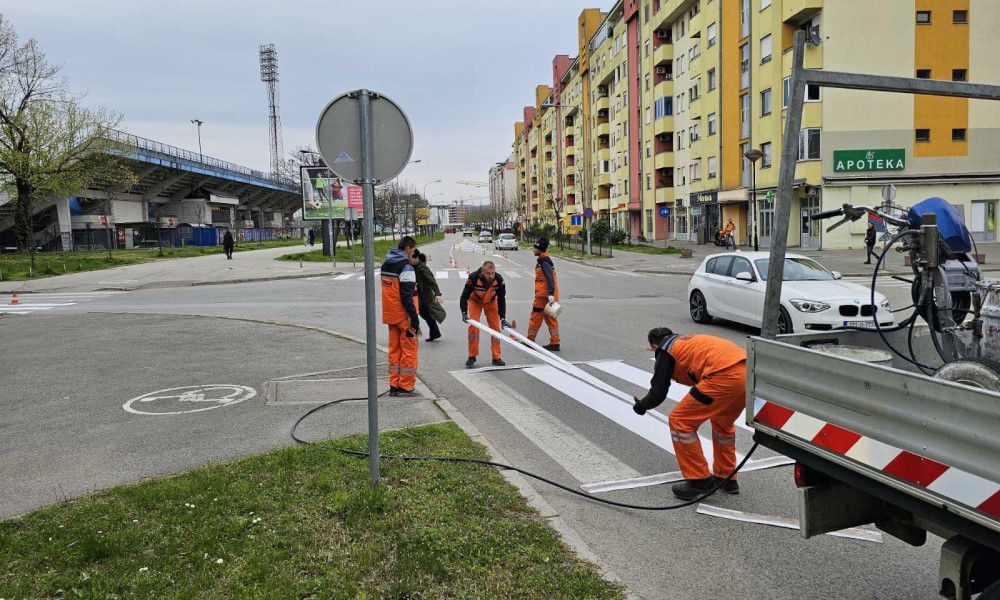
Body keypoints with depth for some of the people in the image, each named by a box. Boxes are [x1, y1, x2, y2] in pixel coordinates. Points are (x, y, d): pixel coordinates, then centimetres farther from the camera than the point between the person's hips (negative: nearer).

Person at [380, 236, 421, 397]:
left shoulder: (386, 265, 10)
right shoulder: (406, 267, -16)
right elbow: (407, 296, -20)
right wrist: (414, 320, -19)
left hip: (391, 315, 8)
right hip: (404, 316, -8)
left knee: (394, 349, 14)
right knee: (409, 350, 2)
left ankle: (394, 386, 19)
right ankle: (406, 387, 6)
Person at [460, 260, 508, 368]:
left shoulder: (499, 280, -31)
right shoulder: (473, 277, -37)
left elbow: (501, 300, -20)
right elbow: (464, 296, -27)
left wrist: (502, 318, -24)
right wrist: (464, 312, -39)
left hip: (491, 302, 2)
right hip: (475, 301, -2)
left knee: (496, 328, -4)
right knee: (473, 327, -11)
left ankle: (496, 358, 5)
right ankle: (472, 357, 2)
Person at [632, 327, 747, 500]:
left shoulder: (666, 350, 11)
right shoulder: (690, 342, 33)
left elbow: (659, 393, 8)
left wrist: (641, 405, 26)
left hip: (726, 376, -9)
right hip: (748, 371, 9)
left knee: (680, 421, 4)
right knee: (723, 422, 32)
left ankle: (700, 480, 10)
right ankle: (727, 478, 37)